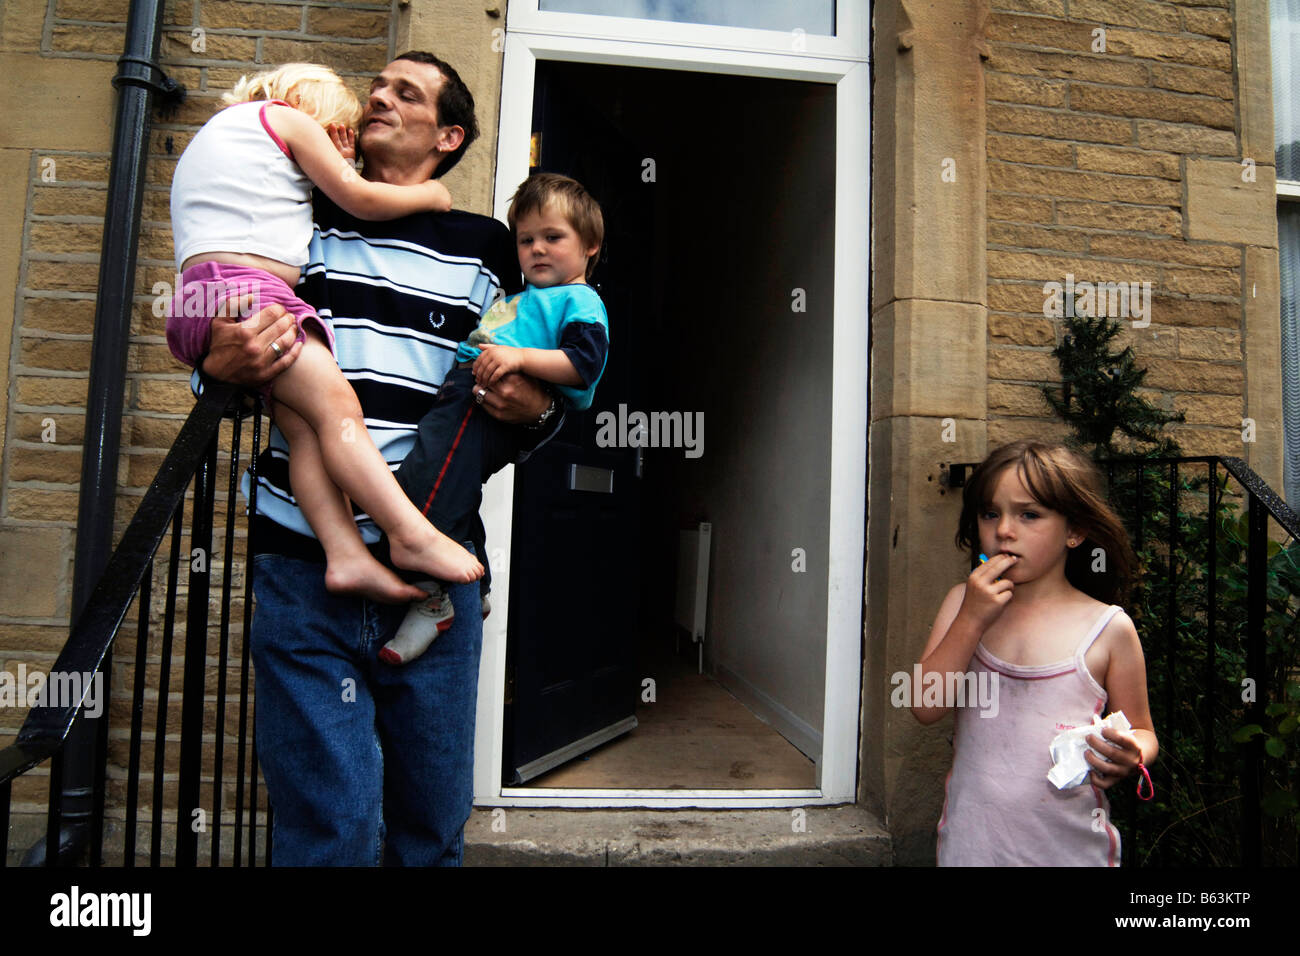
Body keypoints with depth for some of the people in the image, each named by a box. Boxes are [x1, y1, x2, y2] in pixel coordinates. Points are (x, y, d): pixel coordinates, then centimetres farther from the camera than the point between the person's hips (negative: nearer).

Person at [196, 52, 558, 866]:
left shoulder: (487, 248, 12)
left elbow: (533, 391, 17)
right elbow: (221, 344, 18)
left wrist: (538, 409, -6)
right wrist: (221, 369, -5)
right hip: (303, 563, 0)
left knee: (435, 825, 11)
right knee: (329, 826, 0)